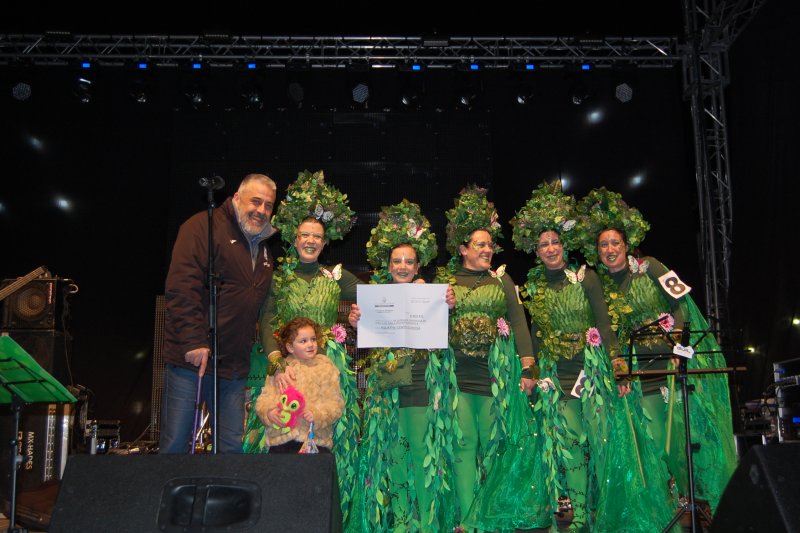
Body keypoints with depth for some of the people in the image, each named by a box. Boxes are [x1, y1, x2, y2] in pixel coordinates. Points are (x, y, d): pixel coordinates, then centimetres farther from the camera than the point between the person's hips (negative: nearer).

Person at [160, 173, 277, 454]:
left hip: (234, 367, 7)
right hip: (191, 358, -7)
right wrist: (194, 342, -20)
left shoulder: (263, 248, 19)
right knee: (175, 446, -1)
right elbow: (181, 287, -15)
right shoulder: (204, 226, -5)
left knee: (234, 448, 7)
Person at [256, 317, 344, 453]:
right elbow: (265, 398, 11)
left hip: (316, 438, -1)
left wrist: (317, 415, -14)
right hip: (281, 438, 1)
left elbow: (335, 403, 3)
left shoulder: (325, 367, 8)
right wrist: (269, 412, -11)